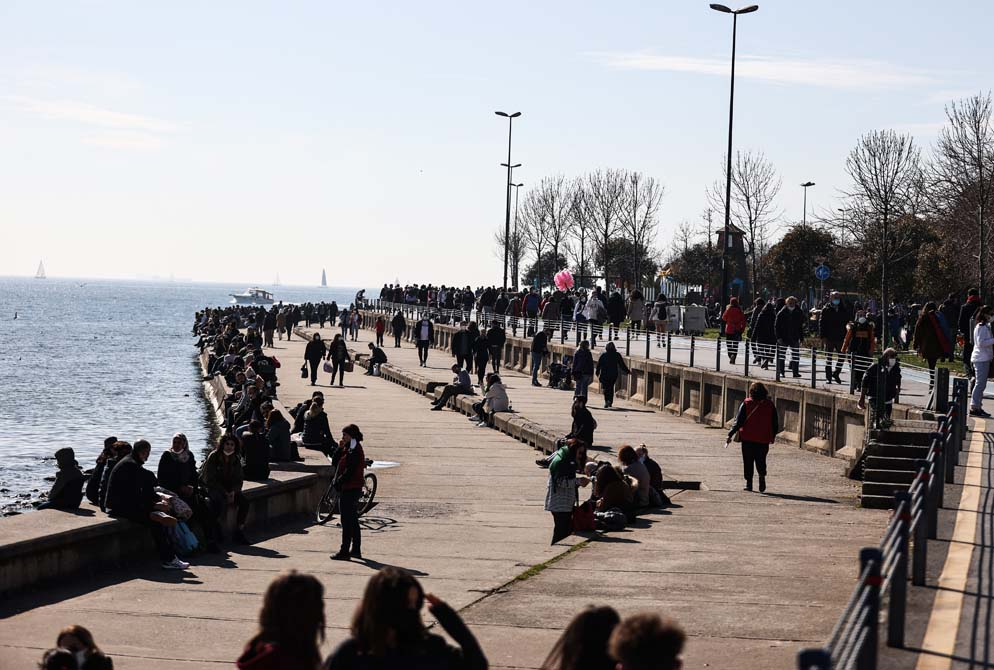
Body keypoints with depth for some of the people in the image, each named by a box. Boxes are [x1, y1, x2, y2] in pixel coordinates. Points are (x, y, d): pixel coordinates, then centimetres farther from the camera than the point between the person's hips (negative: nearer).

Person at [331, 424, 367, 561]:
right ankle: (356, 550, 21)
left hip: (349, 489, -11)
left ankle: (345, 552, -7)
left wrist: (339, 482, -13)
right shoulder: (348, 449, 14)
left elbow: (349, 471, -21)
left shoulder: (355, 451, -17)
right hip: (354, 489, 11)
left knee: (347, 521, -8)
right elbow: (336, 461, 13)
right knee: (353, 521, 15)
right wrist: (340, 448, 0)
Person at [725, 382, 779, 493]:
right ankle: (762, 475, -15)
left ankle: (749, 483, 6)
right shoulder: (770, 405, 2)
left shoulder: (746, 404, -5)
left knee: (748, 461, 9)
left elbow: (738, 421, -8)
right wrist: (772, 437, 19)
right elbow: (775, 423, 6)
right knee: (761, 460, 12)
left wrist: (730, 435, -5)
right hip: (763, 439, 2)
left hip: (748, 438, -2)